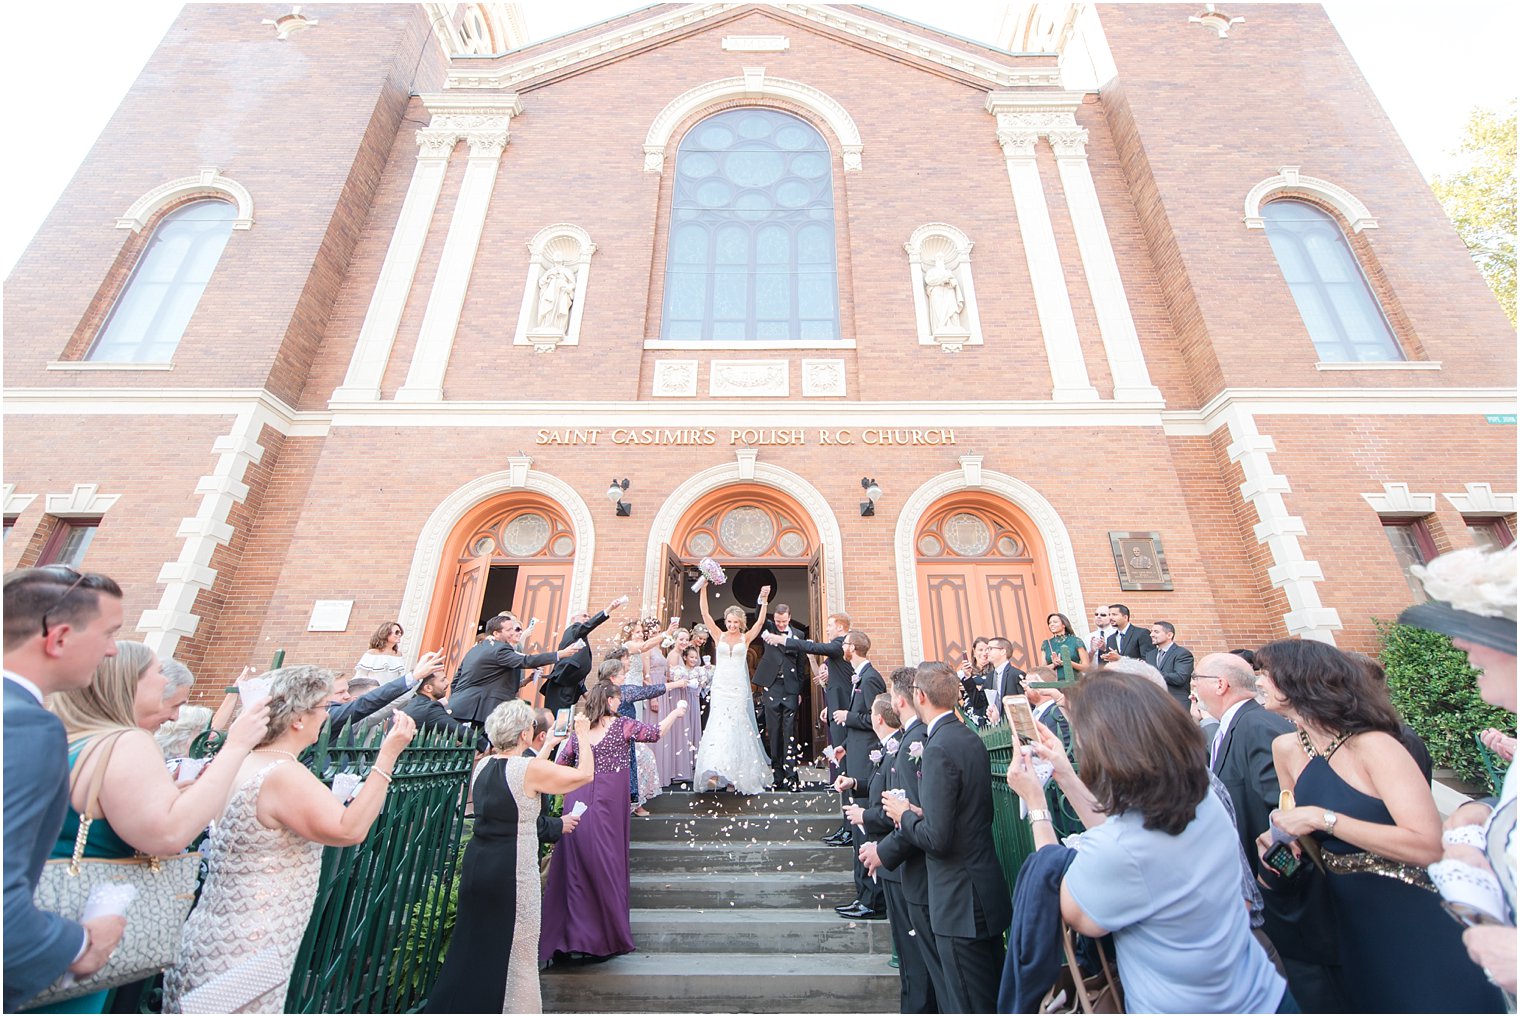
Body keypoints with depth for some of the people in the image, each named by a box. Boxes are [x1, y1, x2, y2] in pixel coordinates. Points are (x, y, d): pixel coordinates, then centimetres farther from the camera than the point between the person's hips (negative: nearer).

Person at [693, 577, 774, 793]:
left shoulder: (746, 638, 4)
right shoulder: (719, 636, 3)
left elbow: (760, 622, -8)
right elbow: (705, 614, -5)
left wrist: (764, 601, -20)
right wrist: (703, 589, -15)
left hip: (738, 687, 0)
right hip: (721, 686, 0)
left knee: (737, 726, 3)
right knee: (719, 724, -8)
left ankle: (735, 774, 14)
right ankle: (715, 771, -11)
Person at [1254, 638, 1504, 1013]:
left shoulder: (1373, 746, -23)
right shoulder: (1286, 749, -6)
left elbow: (1429, 846, -28)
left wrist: (1322, 818, -30)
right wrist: (1279, 837, -10)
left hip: (1414, 920, -5)